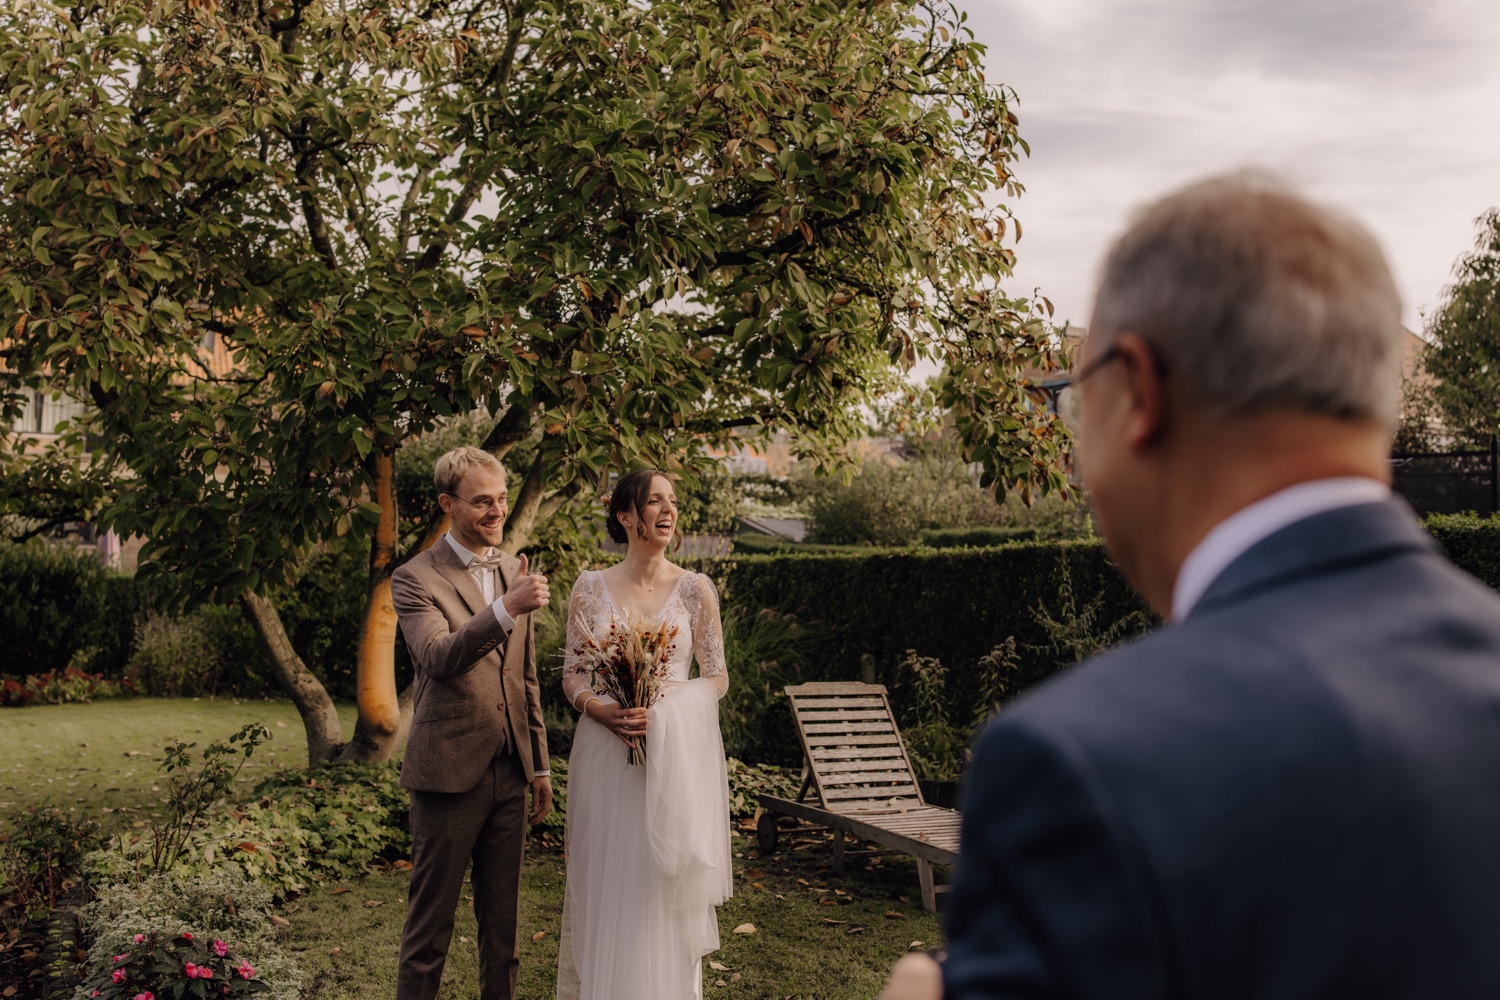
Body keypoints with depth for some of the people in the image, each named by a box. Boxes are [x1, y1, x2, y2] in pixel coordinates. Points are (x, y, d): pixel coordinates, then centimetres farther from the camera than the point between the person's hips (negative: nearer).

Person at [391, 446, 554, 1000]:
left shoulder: (513, 573, 10)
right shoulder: (416, 578, -8)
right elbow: (439, 659, -27)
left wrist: (539, 766, 17)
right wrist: (507, 608, -40)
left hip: (510, 773, 6)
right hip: (449, 771, -5)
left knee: (503, 920, 15)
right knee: (430, 922, 6)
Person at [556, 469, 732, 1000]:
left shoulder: (695, 589, 1)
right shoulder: (591, 587, 2)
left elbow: (716, 676, 4)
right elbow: (572, 674, 5)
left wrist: (665, 712, -12)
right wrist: (603, 710, -15)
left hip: (677, 753, 0)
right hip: (605, 751, 1)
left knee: (668, 891, 3)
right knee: (604, 887, 5)